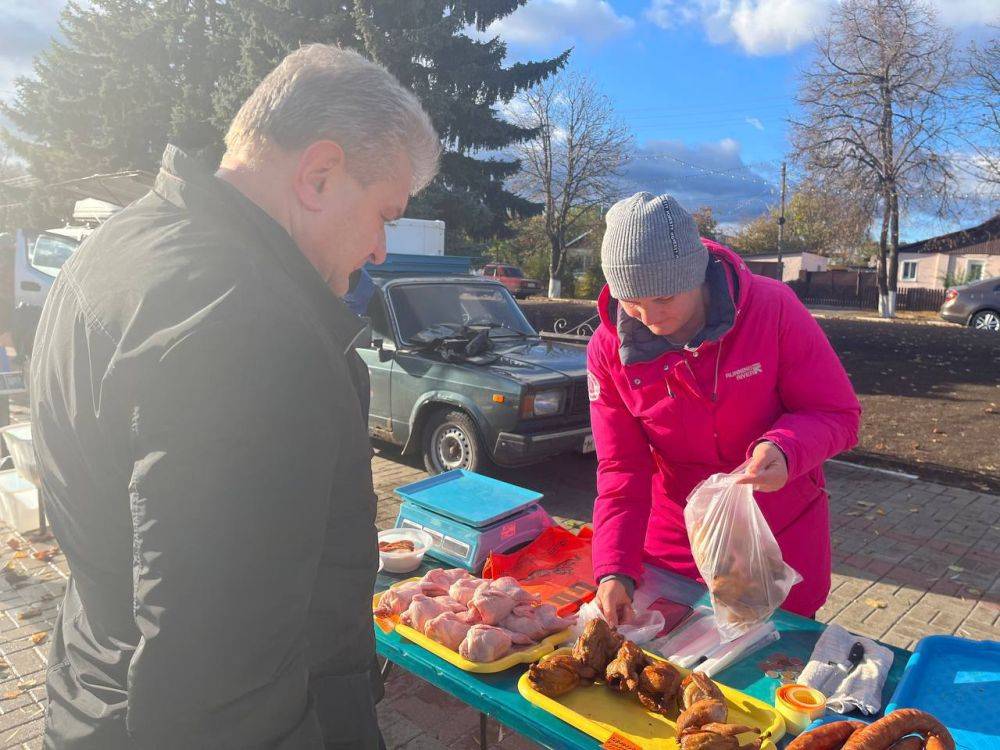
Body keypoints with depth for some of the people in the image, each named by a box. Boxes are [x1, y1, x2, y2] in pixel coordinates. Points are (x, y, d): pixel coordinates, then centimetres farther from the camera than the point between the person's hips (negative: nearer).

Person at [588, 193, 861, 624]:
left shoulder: (772, 308, -20)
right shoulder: (609, 350, -15)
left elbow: (838, 414, -13)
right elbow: (621, 471, -10)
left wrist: (785, 450, -35)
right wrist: (614, 570, -20)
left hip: (783, 536, -1)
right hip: (674, 544, 1)